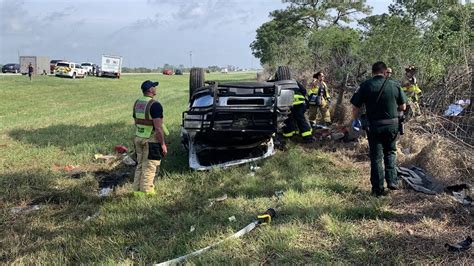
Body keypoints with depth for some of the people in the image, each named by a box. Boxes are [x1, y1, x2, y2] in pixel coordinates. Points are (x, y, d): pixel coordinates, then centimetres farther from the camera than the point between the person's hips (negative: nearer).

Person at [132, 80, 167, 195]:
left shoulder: (137, 103, 9)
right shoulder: (154, 105, -17)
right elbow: (158, 127, -21)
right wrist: (163, 144, -16)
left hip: (138, 138, 8)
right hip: (151, 140, -8)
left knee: (140, 165, 17)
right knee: (149, 167, 0)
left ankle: (137, 189, 22)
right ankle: (146, 191, 4)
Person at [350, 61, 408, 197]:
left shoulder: (365, 85, -6)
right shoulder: (395, 85, -2)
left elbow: (356, 107, -4)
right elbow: (403, 107, 5)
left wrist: (355, 120, 14)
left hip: (374, 126, -1)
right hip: (392, 125, 2)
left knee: (376, 156, 6)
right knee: (390, 153, 22)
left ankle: (378, 188, 9)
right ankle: (392, 181, 16)